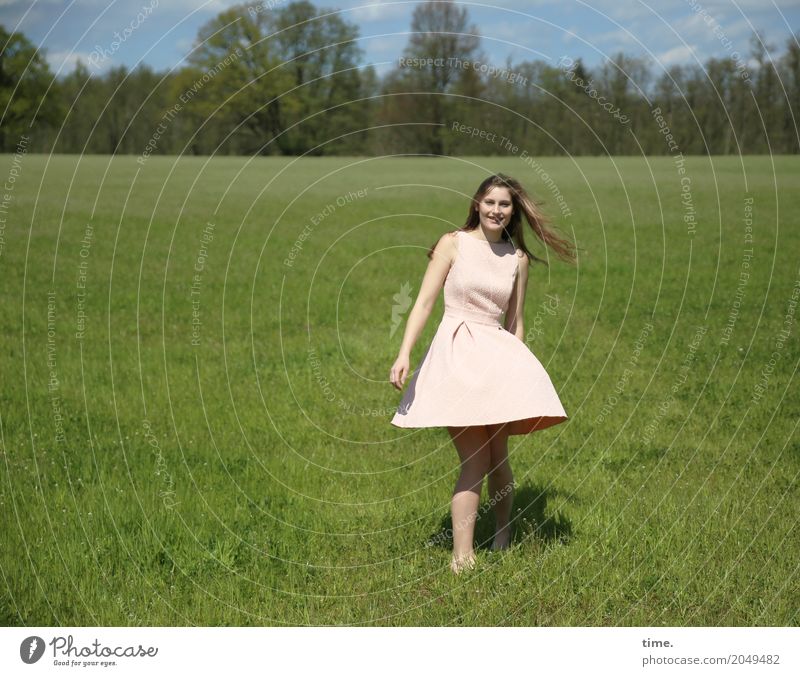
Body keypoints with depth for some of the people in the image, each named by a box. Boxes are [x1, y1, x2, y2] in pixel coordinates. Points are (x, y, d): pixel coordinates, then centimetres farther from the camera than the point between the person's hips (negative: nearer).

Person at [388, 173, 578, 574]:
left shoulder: (517, 258, 11)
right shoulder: (453, 244, 2)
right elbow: (424, 303, -2)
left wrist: (516, 365, 12)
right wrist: (404, 354, -11)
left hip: (498, 354, 3)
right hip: (455, 353, -3)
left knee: (497, 456, 3)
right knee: (475, 461, -11)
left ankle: (502, 541, 23)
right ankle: (462, 556, -9)